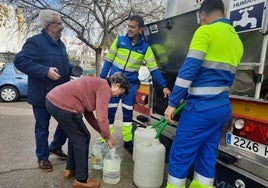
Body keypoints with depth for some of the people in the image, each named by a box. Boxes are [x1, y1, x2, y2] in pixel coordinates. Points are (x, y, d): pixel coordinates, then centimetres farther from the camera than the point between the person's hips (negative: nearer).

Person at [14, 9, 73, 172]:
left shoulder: (59, 43, 13)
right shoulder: (36, 42, -13)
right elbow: (20, 61, -21)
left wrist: (73, 68, 4)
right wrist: (45, 71, -27)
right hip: (43, 96, -7)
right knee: (42, 127, 8)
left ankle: (56, 147, 38)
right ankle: (43, 157, 28)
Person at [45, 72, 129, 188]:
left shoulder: (97, 84, 22)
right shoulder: (105, 87, -7)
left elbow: (88, 113, 22)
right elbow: (102, 117, -16)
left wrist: (101, 131, 20)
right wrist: (108, 137, 0)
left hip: (53, 100, 10)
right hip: (63, 106, -10)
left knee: (75, 136, 24)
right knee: (82, 139, 5)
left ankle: (70, 169, 38)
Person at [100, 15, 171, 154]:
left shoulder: (145, 47, -2)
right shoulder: (119, 40, -1)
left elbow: (154, 68, -3)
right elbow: (108, 60, 3)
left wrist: (163, 86, -9)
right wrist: (102, 78, 2)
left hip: (131, 84, 1)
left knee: (128, 113, 9)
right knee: (109, 112, 3)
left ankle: (127, 141, 25)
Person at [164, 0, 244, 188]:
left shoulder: (206, 31, -7)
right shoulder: (237, 40, 18)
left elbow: (188, 70, -16)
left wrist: (172, 103, -13)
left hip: (202, 107, -8)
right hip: (223, 107, 9)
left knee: (180, 154, 3)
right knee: (207, 156, 15)